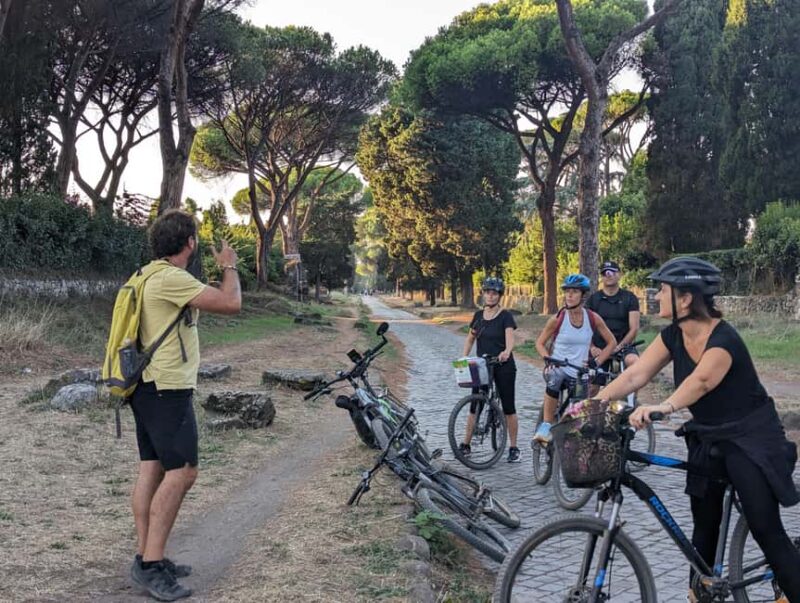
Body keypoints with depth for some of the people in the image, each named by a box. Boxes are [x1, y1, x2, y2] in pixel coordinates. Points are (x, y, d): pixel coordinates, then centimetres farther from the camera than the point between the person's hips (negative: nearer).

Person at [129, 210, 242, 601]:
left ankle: (146, 558, 15)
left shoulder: (153, 276, 14)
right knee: (181, 472, -9)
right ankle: (151, 565, -6)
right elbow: (231, 304, -19)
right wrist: (229, 266, -4)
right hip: (167, 390, -10)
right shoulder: (170, 278, -18)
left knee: (152, 470, 10)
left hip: (150, 387, 10)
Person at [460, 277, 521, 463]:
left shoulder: (505, 316, -8)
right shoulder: (478, 315, 7)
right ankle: (466, 445, 13)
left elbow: (510, 339, -22)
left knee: (508, 407, 1)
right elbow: (470, 338, 15)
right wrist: (464, 358, 0)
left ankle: (513, 448, 10)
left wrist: (506, 352, -44)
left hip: (503, 367, -4)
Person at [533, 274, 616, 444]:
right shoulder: (557, 318, -6)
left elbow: (611, 342, 8)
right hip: (557, 368, -3)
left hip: (580, 373, 3)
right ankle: (546, 425, -29)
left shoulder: (593, 318, -2)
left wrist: (596, 362, -4)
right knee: (554, 378, -37)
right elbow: (540, 343, 4)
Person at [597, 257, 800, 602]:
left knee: (766, 531, -8)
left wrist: (666, 406, -65)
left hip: (751, 440, -7)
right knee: (704, 526, 13)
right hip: (708, 439, 7)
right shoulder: (673, 336, -4)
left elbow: (701, 380, -47)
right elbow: (636, 374, -11)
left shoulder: (723, 339, -27)